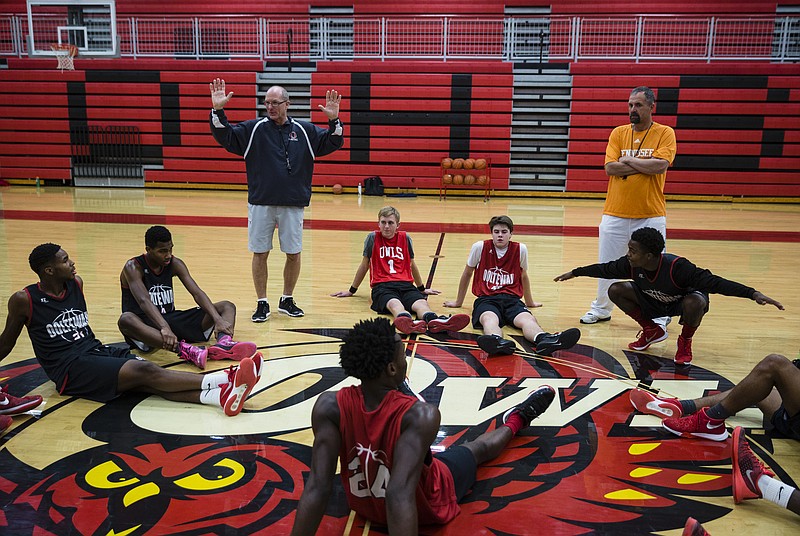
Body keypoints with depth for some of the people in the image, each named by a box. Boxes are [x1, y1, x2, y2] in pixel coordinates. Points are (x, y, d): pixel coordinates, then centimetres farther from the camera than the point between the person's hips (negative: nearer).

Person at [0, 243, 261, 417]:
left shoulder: (76, 284, 10)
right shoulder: (23, 300, -6)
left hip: (97, 351, 6)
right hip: (71, 370, -5)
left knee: (149, 382, -22)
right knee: (145, 371, -27)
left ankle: (221, 395, -46)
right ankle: (224, 379, -42)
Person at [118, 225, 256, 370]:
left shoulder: (174, 264, 3)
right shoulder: (133, 267, -12)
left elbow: (197, 293, -10)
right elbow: (144, 301, -30)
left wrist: (217, 319, -27)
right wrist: (164, 327, -48)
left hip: (171, 318, 5)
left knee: (227, 306, -8)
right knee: (126, 320, -42)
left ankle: (223, 342, -43)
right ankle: (183, 349, -58)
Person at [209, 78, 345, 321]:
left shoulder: (304, 130, 7)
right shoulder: (253, 128, 4)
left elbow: (333, 143, 7)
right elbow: (224, 137, -1)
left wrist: (334, 121, -10)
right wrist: (218, 111, -16)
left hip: (293, 204, 1)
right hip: (260, 203, -1)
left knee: (294, 254, 7)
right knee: (260, 253, 4)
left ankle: (287, 300, 25)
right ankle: (262, 303, 18)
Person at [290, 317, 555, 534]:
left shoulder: (329, 407, -30)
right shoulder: (420, 415, -39)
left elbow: (317, 488, -33)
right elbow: (399, 496, -46)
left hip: (363, 507, 4)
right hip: (427, 509, -4)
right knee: (477, 449, 27)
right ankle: (516, 420, 59)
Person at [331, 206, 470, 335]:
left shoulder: (405, 238, 17)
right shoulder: (373, 238, 10)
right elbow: (364, 265, 20)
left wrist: (422, 289, 38)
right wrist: (351, 291, 26)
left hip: (405, 284, 3)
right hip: (382, 286, -3)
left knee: (421, 302, -34)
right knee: (394, 303, -40)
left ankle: (434, 321, -67)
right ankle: (408, 322, -74)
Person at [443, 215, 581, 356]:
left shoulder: (520, 249, 7)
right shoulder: (480, 247, 3)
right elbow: (467, 274, 18)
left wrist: (530, 302, 37)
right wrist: (458, 302, 27)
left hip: (511, 298, 2)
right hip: (486, 299, -2)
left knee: (527, 318, -33)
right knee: (490, 319, -38)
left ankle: (544, 340, -64)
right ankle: (497, 342, -71)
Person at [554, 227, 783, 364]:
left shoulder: (677, 267, -39)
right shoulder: (631, 265, -24)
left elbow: (713, 282, -40)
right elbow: (604, 269, -6)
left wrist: (753, 293, -47)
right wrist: (574, 272, 3)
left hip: (683, 302, -5)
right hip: (653, 302, 5)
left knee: (695, 303, -41)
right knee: (616, 291, -14)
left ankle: (685, 341, -3)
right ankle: (652, 331, 9)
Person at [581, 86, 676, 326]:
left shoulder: (665, 133, 1)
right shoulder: (618, 133, 8)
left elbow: (661, 164, -16)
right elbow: (610, 167, -4)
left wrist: (628, 160, -7)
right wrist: (644, 165, -9)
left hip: (650, 214, -2)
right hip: (615, 213, 3)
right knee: (606, 264, 10)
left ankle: (659, 315, 18)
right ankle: (601, 309, 26)